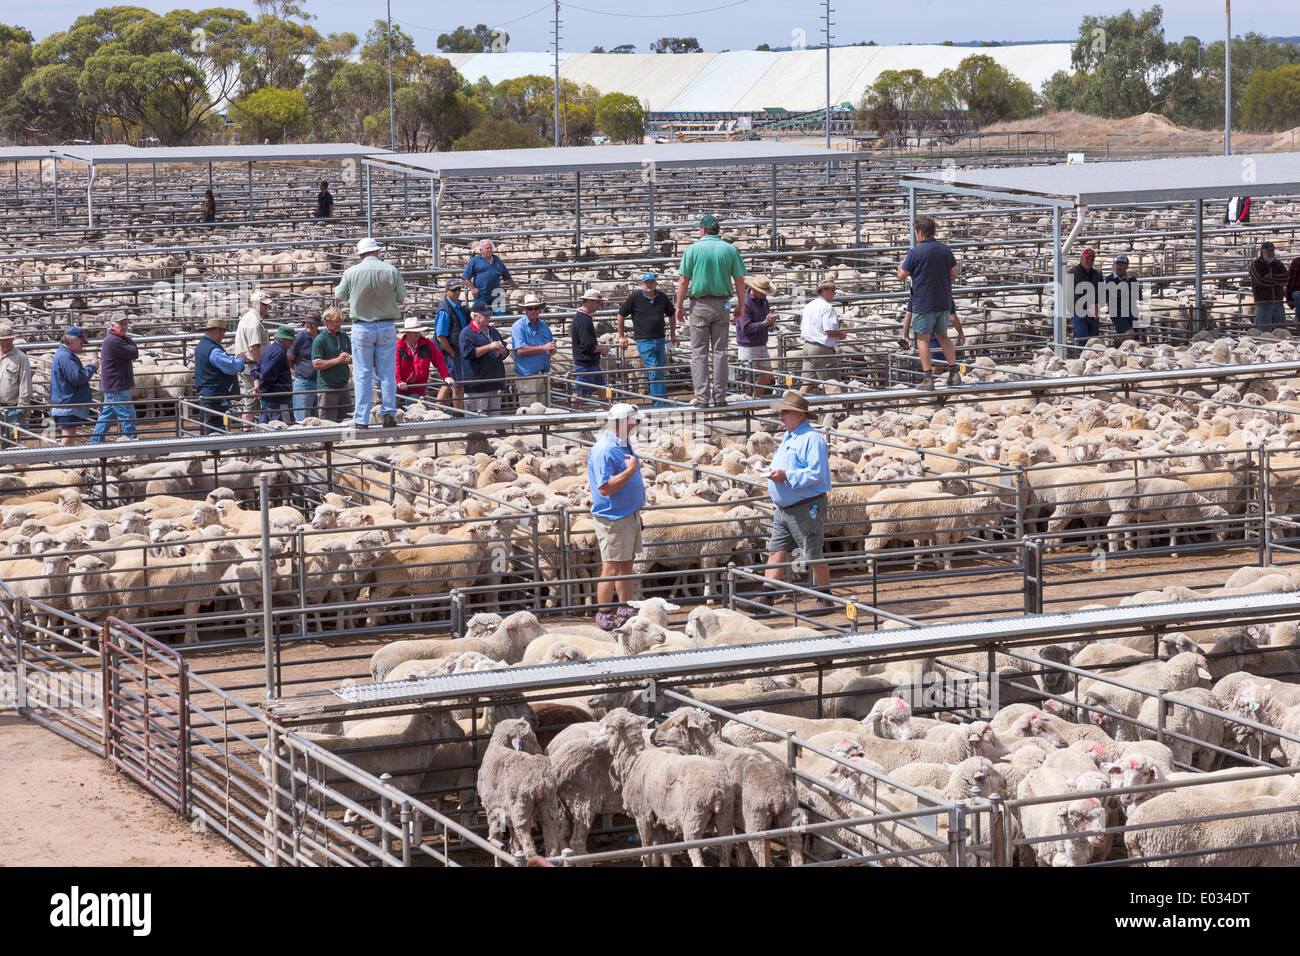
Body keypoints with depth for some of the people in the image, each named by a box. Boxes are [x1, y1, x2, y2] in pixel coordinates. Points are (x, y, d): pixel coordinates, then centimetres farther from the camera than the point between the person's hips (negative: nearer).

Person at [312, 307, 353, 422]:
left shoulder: (344, 336, 12)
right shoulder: (320, 339, -7)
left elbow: (350, 356, 23)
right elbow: (316, 364, -13)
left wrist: (349, 359, -3)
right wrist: (337, 360, -20)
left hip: (343, 387, 6)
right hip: (327, 387, -6)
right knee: (328, 424, -5)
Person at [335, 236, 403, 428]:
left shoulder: (352, 272, -5)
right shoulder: (391, 270, -3)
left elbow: (339, 296, 7)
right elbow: (401, 298, 6)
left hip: (361, 328, -1)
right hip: (386, 326, 1)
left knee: (363, 375, 1)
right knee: (387, 372, 8)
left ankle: (362, 420, 0)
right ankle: (389, 413, 4)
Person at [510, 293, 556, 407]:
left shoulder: (544, 325, 16)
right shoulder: (518, 326, -5)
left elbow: (552, 351, 20)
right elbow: (520, 350, -17)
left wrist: (552, 349, -6)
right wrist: (543, 348, -15)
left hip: (544, 375, 7)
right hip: (527, 375, -7)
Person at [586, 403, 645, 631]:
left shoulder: (623, 445, 12)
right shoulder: (604, 451, -20)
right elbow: (605, 488, -26)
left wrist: (637, 511, 25)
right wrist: (630, 470, -25)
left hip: (630, 515, 10)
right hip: (613, 518, -10)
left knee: (627, 565, 15)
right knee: (611, 568, -6)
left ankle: (626, 612, 23)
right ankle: (604, 617, -1)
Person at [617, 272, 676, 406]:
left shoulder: (662, 298, 8)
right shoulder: (635, 298, -4)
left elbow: (672, 315, 24)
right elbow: (621, 315, 4)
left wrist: (673, 335, 24)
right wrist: (621, 336, 6)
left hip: (660, 340, 4)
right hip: (643, 341, -4)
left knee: (660, 373, 8)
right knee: (654, 372, -12)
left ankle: (659, 402, 16)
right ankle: (662, 403, -11)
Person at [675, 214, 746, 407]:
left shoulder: (694, 249, -3)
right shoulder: (730, 249, 3)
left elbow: (684, 281, -4)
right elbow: (739, 281, 3)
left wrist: (679, 306, 3)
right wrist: (741, 306, 12)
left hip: (700, 304, -2)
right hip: (721, 304, 2)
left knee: (699, 352, 1)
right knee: (720, 351, 7)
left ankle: (702, 397, -5)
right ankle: (719, 396, 5)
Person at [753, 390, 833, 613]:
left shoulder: (812, 440, -15)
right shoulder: (788, 438, 16)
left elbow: (817, 473, -23)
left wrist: (787, 476, -24)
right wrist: (775, 474, 13)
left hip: (807, 508, -9)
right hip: (783, 509, 9)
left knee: (813, 556, 0)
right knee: (776, 552, 3)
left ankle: (826, 599, 12)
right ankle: (766, 597, 1)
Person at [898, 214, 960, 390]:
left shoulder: (915, 252, -13)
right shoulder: (945, 250, 3)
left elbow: (901, 275, -5)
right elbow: (954, 274, 10)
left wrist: (905, 260, 12)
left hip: (924, 303, -5)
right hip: (944, 302, 5)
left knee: (923, 339, 3)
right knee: (943, 336, 18)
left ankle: (928, 378, 0)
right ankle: (954, 373, 11)